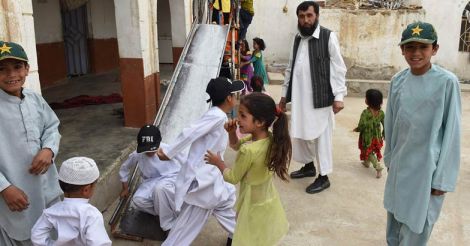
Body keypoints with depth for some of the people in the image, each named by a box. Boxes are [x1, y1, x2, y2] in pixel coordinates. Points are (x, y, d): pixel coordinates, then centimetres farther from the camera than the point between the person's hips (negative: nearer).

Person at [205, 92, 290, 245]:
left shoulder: (248, 151, -34)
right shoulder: (270, 138, -10)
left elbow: (233, 178, -16)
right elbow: (236, 145, 7)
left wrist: (218, 163, -2)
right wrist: (232, 132, -12)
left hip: (254, 203, -7)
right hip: (268, 199, 7)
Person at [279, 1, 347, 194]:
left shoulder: (328, 37, -7)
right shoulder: (297, 39, 11)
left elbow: (338, 68, -9)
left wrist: (339, 96, -15)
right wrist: (284, 94, 16)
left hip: (320, 97, -6)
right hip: (299, 96, 6)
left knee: (321, 136, 2)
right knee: (300, 133, 14)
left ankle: (324, 177, 13)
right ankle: (309, 166, 34)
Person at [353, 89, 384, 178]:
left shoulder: (365, 112, -25)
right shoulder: (381, 112, -7)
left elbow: (361, 126, -25)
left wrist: (356, 129, -3)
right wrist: (384, 134, 16)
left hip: (367, 137, -6)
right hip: (377, 137, 6)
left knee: (368, 152, 8)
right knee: (373, 151, 27)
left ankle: (378, 167, -8)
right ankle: (367, 162, 46)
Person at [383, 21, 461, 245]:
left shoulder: (447, 82, -15)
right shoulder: (398, 80, -2)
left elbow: (452, 132, -12)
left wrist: (443, 177, -11)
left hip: (427, 166, -4)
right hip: (400, 163, 4)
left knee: (417, 222, 6)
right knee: (395, 213, 18)